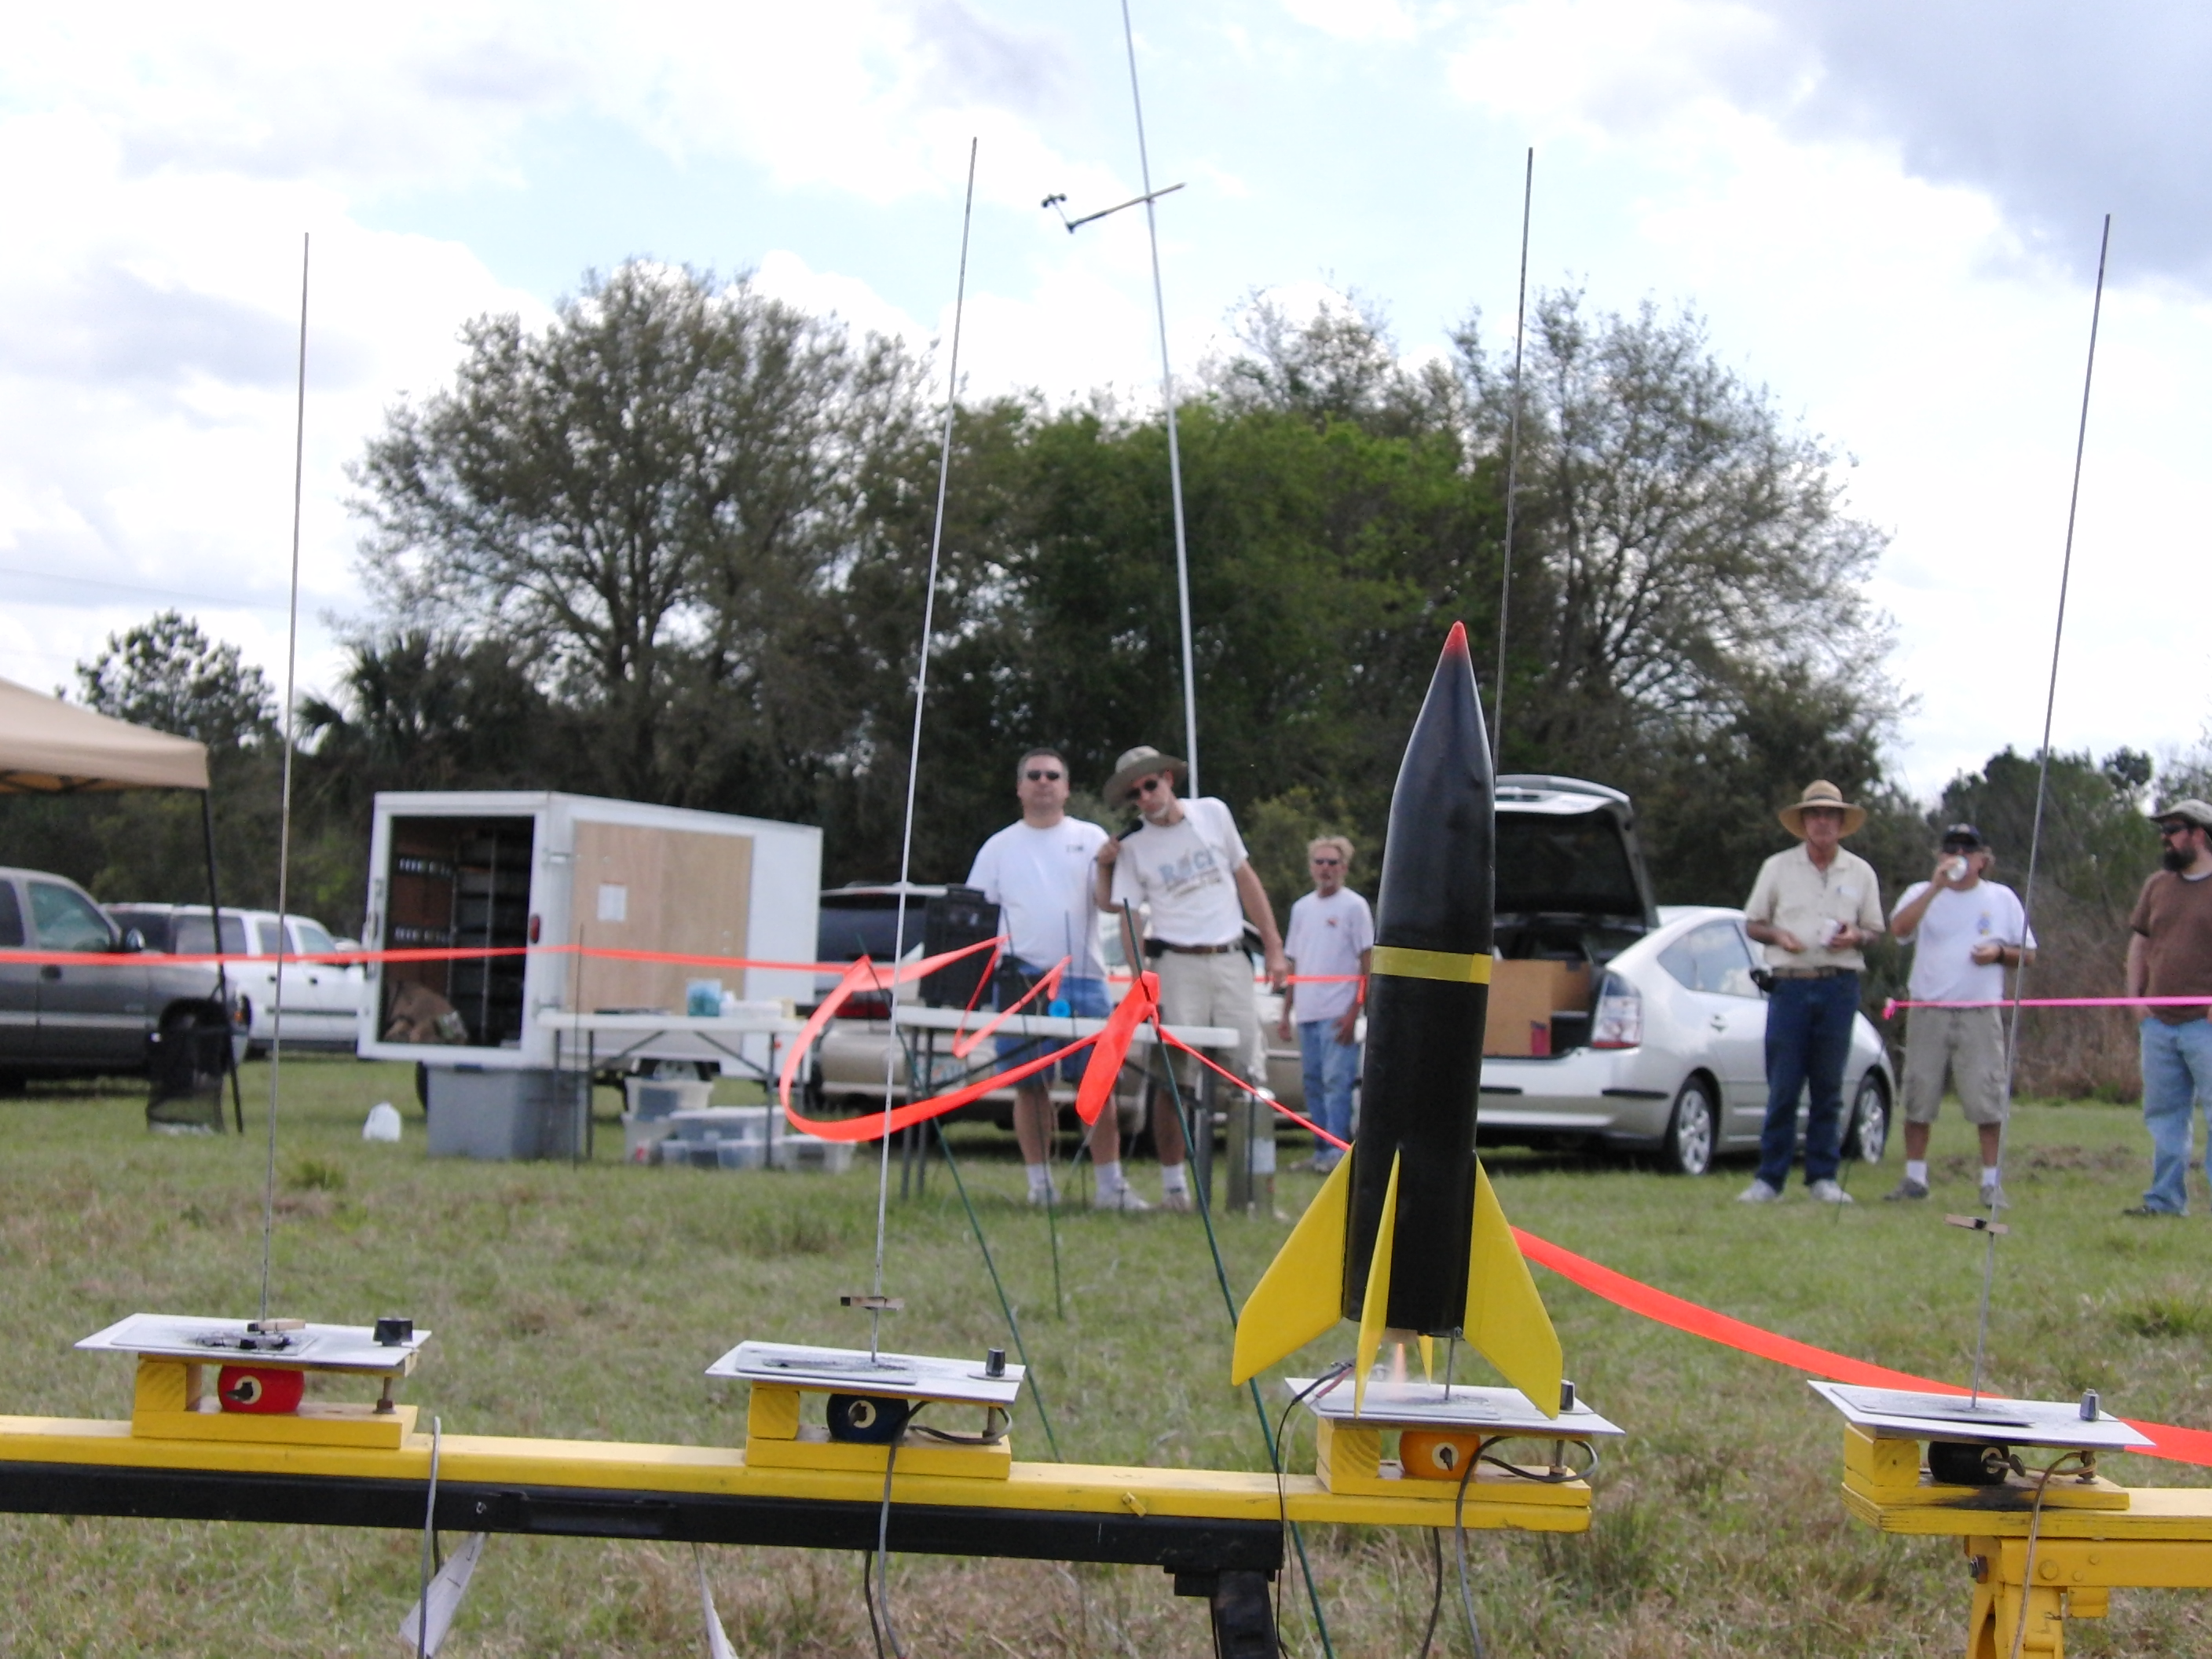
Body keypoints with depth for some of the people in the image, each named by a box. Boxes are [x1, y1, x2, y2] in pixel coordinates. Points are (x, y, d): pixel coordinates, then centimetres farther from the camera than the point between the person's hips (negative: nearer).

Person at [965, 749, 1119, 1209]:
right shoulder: (999, 847, 14)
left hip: (1083, 978, 0)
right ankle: (1040, 1183, 7)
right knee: (1031, 1085, 1)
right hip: (1023, 979, 1)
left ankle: (1111, 1185, -1)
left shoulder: (1091, 838, 12)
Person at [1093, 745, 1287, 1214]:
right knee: (1175, 1078, -3)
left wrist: (1273, 946, 10)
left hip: (1232, 960, 2)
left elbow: (1246, 879, 13)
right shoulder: (1133, 847, 2)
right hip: (1177, 966, -2)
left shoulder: (1213, 813, 7)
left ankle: (1257, 1189, 2)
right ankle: (1173, 1185, 5)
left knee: (1249, 1077, -1)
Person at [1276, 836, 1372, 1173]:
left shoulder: (1354, 906, -2)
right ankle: (1321, 1151, 14)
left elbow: (1369, 964, -5)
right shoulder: (1301, 908, 16)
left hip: (1337, 1014, -6)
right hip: (1307, 1013, 6)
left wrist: (1354, 1013, -12)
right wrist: (1286, 1012, 15)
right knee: (1313, 1085, 9)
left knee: (1336, 1082, -9)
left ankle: (1338, 1152, -8)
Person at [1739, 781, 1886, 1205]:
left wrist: (1854, 937, -8)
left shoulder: (1861, 873, 12)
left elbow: (1875, 929, 15)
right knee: (1782, 1087, -4)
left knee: (1829, 1087, 3)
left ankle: (1823, 1176, 10)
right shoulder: (1778, 867, 9)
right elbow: (1752, 923, 12)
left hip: (1839, 987, 1)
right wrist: (1778, 936, -9)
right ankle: (1770, 1178, 0)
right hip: (1790, 985, -1)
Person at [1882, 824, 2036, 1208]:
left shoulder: (2002, 898, 10)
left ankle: (1991, 1182, 3)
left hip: (1980, 1014, -1)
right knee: (1918, 1098, 4)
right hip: (1928, 1013, 1)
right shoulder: (1922, 894, 7)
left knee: (1987, 1100, -5)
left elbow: (2028, 955, 13)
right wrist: (1936, 887, -19)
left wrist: (2000, 952, -8)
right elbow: (1898, 929, -14)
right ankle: (1914, 1177, 14)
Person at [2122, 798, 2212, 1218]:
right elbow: (2140, 942, 20)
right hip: (2159, 1024, 6)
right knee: (2163, 1115, 9)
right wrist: (2134, 994, 9)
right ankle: (2166, 1198, 16)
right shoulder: (2157, 885, 14)